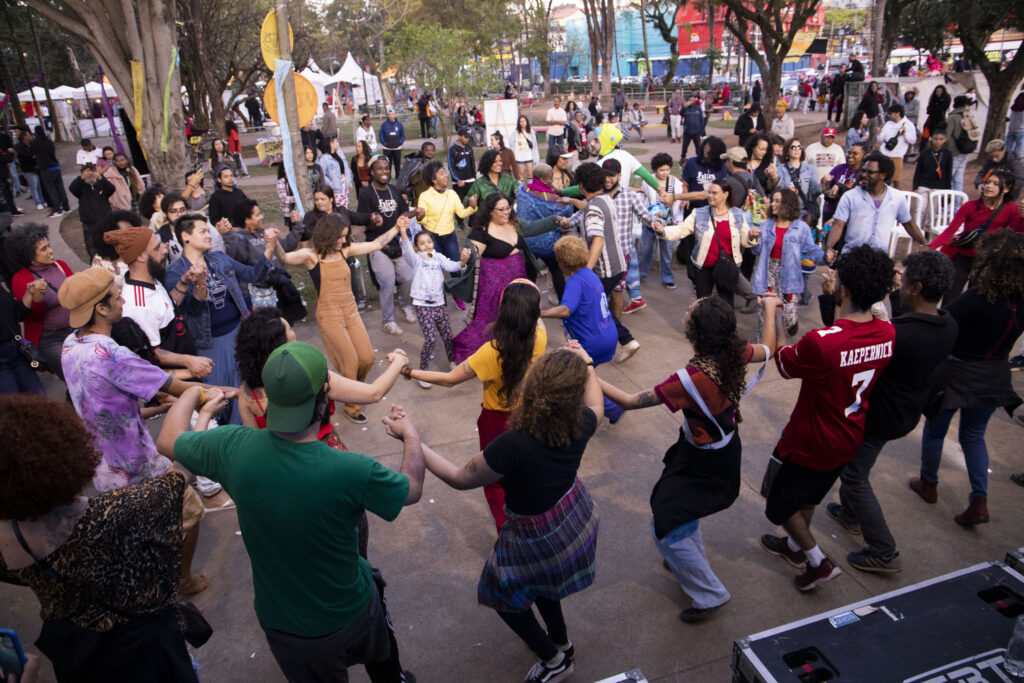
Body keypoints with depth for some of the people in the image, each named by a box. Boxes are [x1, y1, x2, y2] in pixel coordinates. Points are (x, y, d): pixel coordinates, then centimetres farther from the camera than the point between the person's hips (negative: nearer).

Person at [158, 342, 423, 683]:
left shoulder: (233, 447, -26)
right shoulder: (353, 472, -34)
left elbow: (167, 441, -3)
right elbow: (412, 489, -12)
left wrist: (192, 393, 15)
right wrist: (411, 434, 6)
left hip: (282, 626, 2)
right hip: (351, 615, -2)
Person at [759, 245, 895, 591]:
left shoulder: (820, 342, -37)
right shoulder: (887, 333, -16)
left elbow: (783, 363, -16)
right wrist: (836, 302, 7)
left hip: (809, 445, -7)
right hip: (849, 441, 7)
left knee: (779, 502, 19)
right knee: (809, 495, 31)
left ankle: (818, 562, 26)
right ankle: (795, 546, 51)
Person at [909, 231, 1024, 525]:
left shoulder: (976, 298, -27)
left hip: (957, 375, -5)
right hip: (995, 377, 5)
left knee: (935, 430, 18)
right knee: (974, 435, 23)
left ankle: (929, 484, 36)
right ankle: (979, 500, 16)